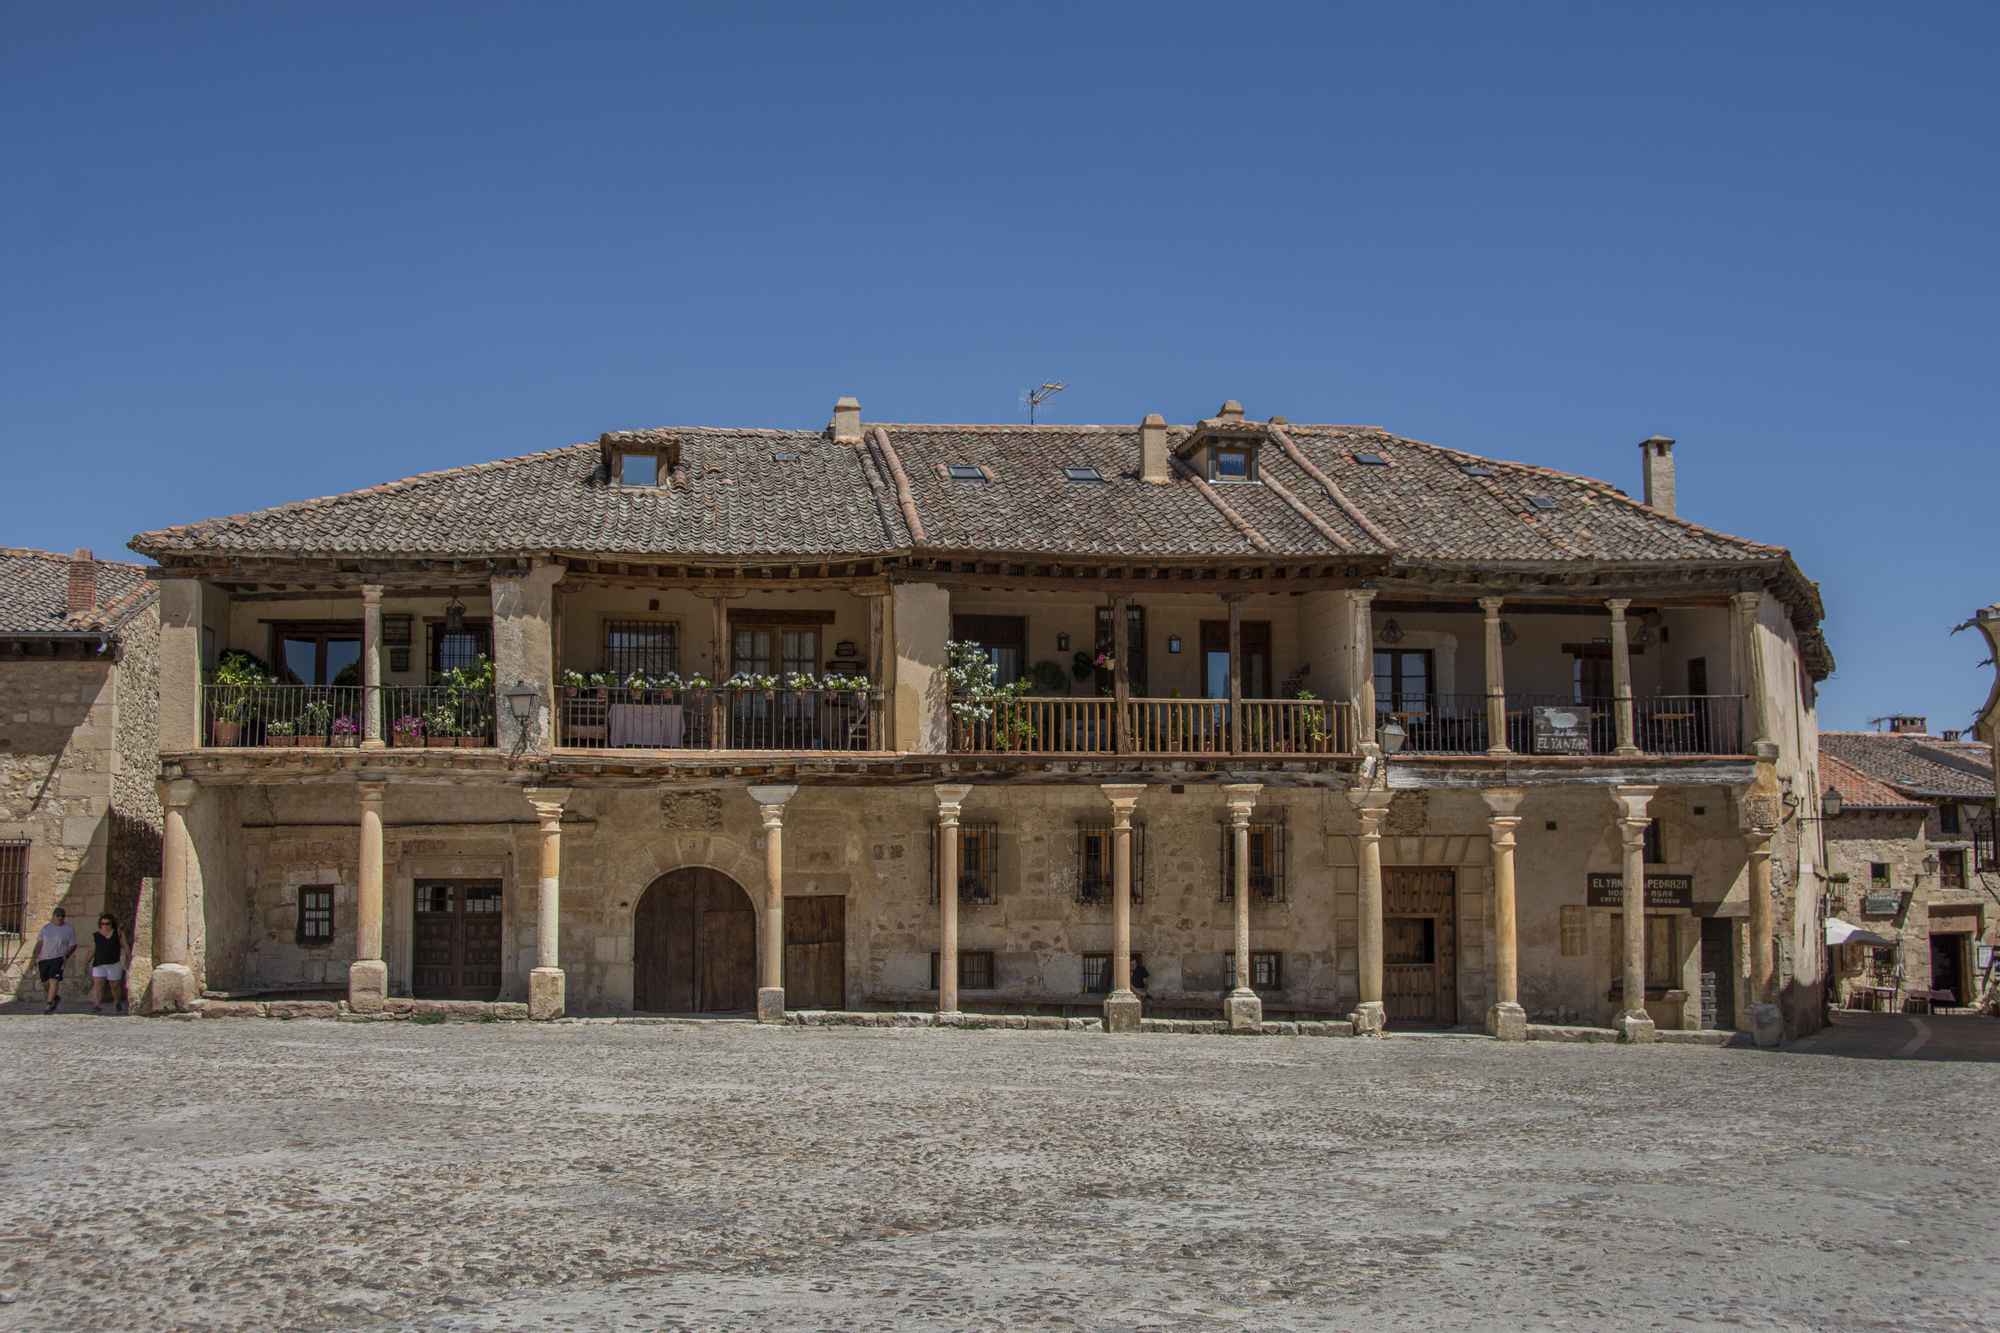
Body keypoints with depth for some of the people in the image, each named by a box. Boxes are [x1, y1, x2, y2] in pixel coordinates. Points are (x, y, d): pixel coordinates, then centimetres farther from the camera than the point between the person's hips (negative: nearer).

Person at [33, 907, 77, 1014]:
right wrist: (35, 957, 1)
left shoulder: (69, 929, 1)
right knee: (45, 983, 9)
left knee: (54, 980, -19)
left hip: (58, 958, -4)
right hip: (44, 959, 4)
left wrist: (67, 955, -12)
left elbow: (73, 945, 4)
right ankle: (56, 997, 35)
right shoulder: (45, 928, 9)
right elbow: (39, 943, 10)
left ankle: (49, 1005, -19)